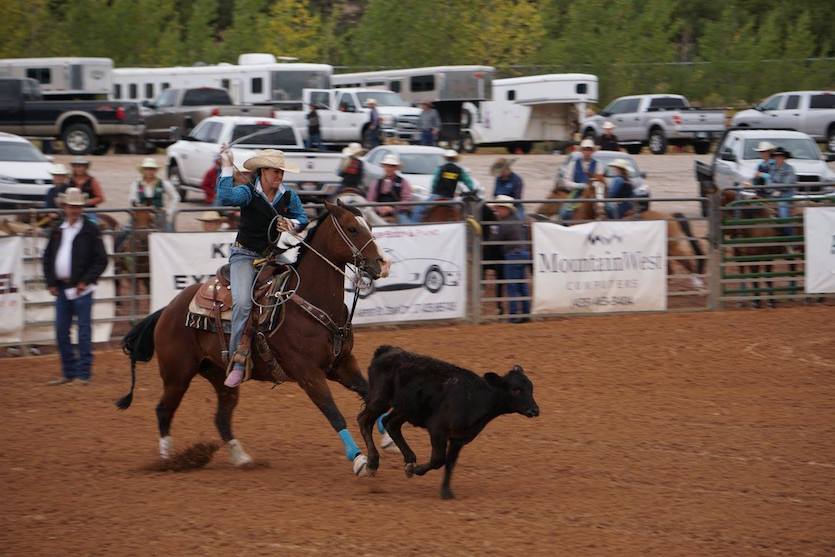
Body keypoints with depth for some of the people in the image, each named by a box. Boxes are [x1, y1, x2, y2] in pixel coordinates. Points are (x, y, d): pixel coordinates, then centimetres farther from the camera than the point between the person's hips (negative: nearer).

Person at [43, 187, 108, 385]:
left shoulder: (91, 230, -5)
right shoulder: (57, 231, 9)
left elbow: (101, 260, -7)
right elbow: (48, 258, 15)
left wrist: (85, 281, -14)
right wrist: (51, 283, 4)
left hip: (81, 288, -5)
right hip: (61, 288, 5)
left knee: (84, 332, -2)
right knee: (61, 332, 8)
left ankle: (83, 374, 1)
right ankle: (68, 373, 16)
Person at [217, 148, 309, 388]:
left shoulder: (289, 196, 2)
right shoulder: (248, 193, -12)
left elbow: (303, 219, 10)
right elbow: (226, 197, -32)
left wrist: (291, 223, -13)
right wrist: (227, 167, -30)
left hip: (272, 254, 5)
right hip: (245, 255, -5)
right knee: (243, 302, -26)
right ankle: (238, 360, -25)